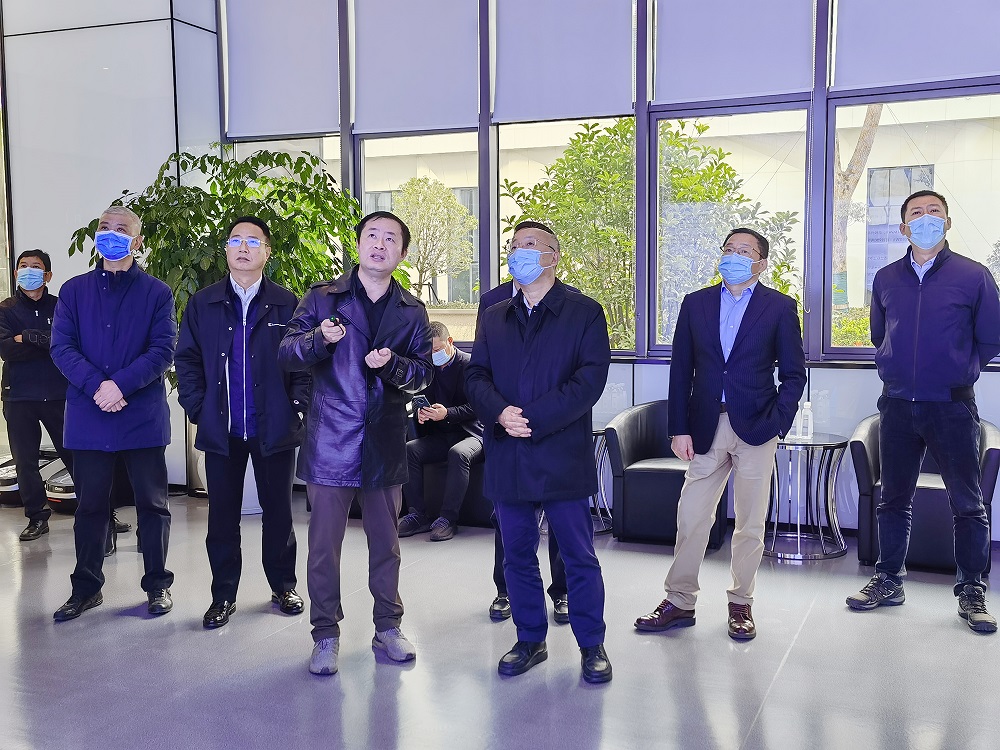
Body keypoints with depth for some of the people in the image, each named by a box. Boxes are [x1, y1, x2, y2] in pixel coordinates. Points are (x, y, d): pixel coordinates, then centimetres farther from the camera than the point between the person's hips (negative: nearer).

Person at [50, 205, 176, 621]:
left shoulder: (156, 292, 3)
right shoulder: (74, 290, 9)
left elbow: (163, 350, -6)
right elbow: (61, 347, 0)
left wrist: (121, 384, -18)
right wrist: (96, 387, -15)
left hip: (143, 415, -2)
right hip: (88, 415, 2)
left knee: (152, 503, 5)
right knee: (90, 504, 10)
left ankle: (157, 584, 18)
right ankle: (86, 587, 23)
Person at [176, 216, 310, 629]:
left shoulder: (286, 304, 2)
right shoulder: (202, 304, 6)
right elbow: (188, 359, 7)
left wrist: (297, 406, -7)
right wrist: (197, 407, -2)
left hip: (275, 427, -1)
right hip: (221, 429, 1)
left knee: (278, 511, 9)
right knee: (222, 515, 7)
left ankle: (283, 586, 25)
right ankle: (223, 595, 19)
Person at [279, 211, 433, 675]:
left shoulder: (411, 311, 10)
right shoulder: (322, 298, 4)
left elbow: (424, 373, 5)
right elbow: (286, 354, 0)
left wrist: (392, 364, -15)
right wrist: (319, 338, -20)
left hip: (385, 444, 2)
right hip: (331, 441, -2)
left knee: (385, 542, 12)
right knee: (323, 544, 3)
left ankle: (388, 628, 26)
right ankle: (326, 636, 17)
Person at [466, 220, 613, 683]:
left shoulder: (584, 312, 1)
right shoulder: (493, 318, 15)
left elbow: (591, 377, -11)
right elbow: (476, 376, 7)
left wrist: (533, 417, -18)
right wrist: (500, 413, -15)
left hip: (563, 454, -4)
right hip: (508, 457, 4)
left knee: (579, 556, 4)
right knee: (517, 555, 12)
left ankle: (592, 646, 19)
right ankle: (530, 641, 26)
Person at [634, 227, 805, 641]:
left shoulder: (780, 307, 2)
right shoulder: (695, 303, 7)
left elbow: (794, 374, 2)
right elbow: (680, 370, 6)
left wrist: (776, 424, -10)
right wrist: (679, 429, 0)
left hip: (754, 428, -1)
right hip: (705, 428, 2)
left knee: (750, 524, 7)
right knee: (691, 518, 4)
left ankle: (741, 604, 22)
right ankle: (679, 602, 16)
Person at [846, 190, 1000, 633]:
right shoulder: (886, 279, 8)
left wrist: (959, 371, 4)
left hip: (952, 407, -3)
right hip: (897, 405, 3)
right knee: (894, 498, 11)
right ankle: (888, 580, 22)